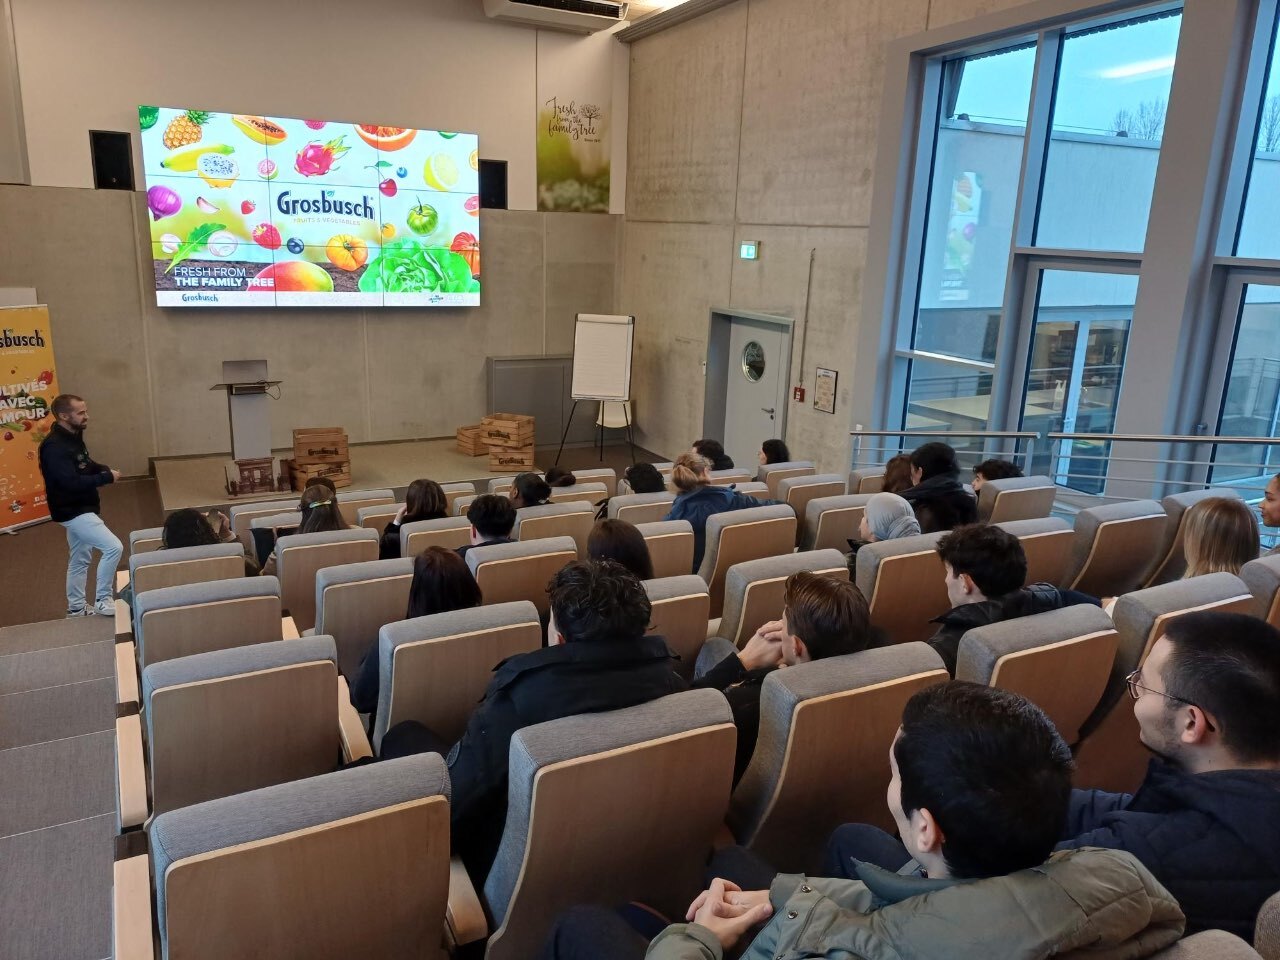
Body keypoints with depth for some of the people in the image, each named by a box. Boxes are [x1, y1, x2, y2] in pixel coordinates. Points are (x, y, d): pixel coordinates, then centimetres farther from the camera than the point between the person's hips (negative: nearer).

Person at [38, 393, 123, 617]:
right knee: (113, 547, -16)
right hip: (72, 512, -10)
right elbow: (71, 482, -30)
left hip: (81, 509, 10)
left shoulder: (73, 437, 7)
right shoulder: (54, 447, -23)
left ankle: (76, 608, 31)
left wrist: (104, 469, 2)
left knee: (80, 560, 18)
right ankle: (102, 601, -4)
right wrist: (107, 477, -22)